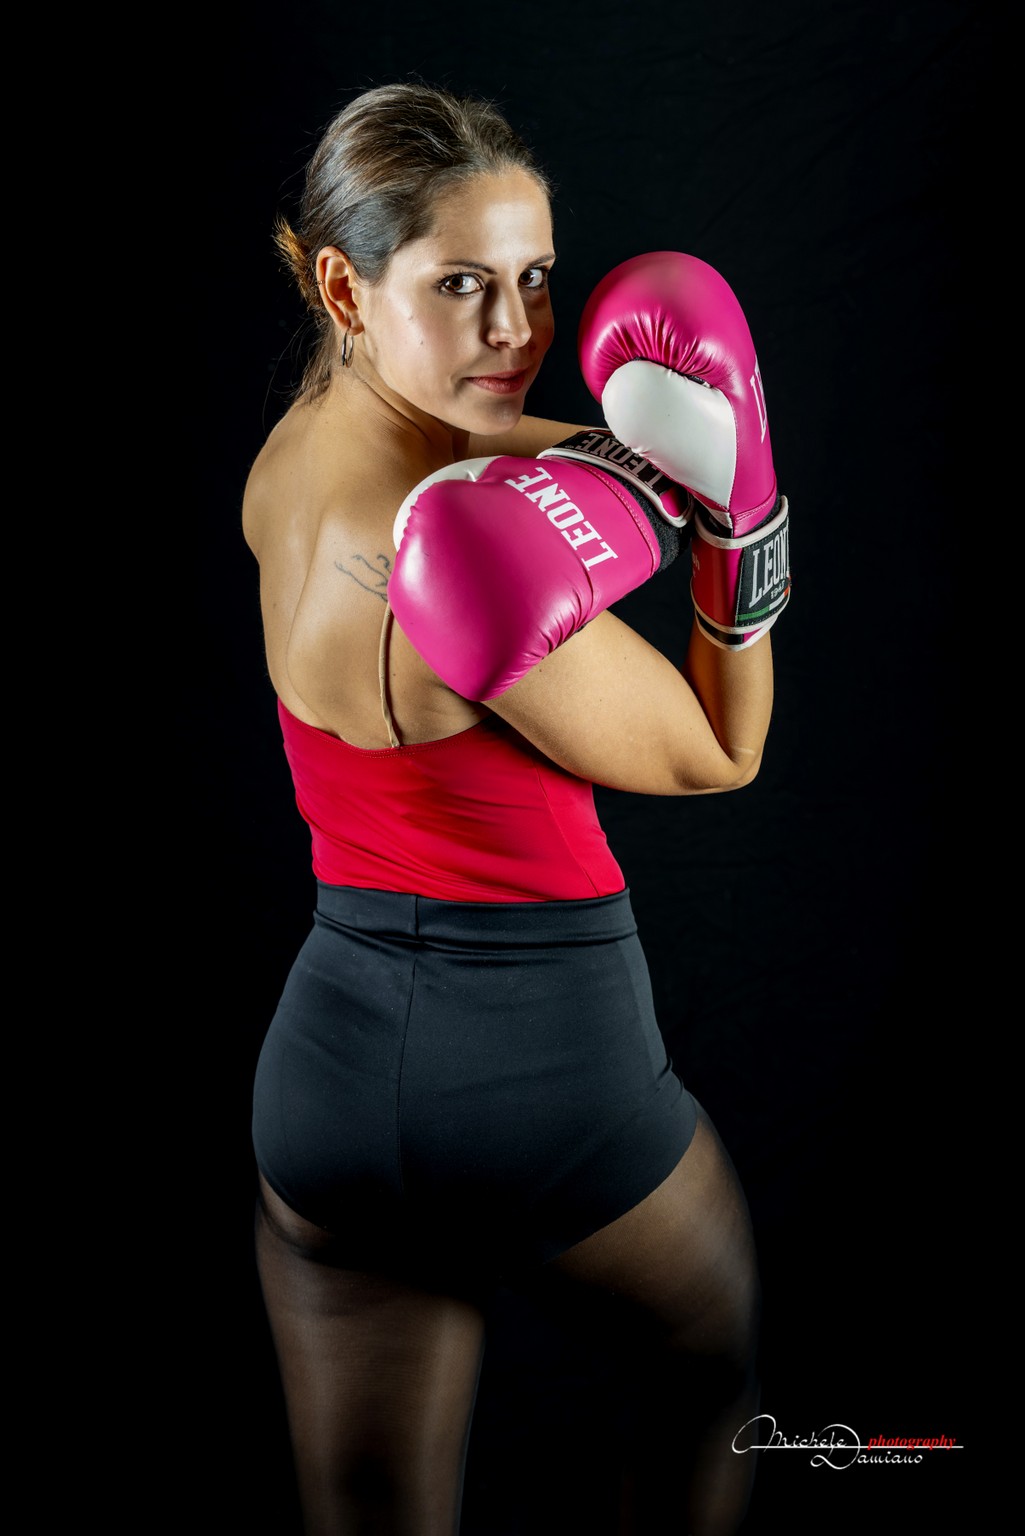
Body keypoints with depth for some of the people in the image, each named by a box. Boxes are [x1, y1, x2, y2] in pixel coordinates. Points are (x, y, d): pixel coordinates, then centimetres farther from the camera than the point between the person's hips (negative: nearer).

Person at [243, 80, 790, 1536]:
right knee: (716, 1364, 29)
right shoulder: (453, 572, -26)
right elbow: (718, 754, -11)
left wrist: (672, 465, -11)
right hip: (548, 1063, -6)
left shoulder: (294, 455, 0)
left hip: (331, 1067, 7)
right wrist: (739, 509, -20)